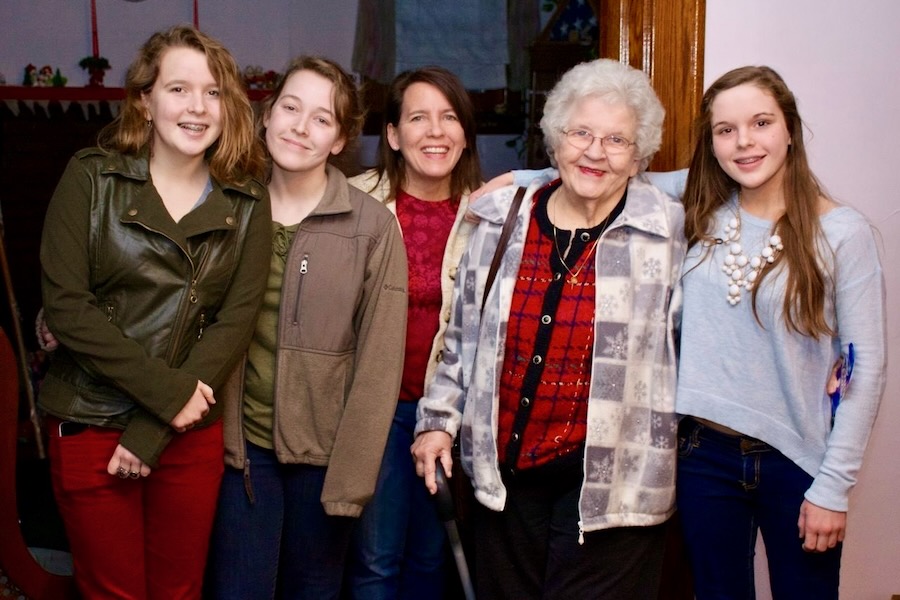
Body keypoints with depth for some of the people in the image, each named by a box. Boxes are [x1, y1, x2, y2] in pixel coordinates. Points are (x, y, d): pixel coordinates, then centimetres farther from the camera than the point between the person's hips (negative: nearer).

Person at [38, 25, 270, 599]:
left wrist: (153, 430, -12)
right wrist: (168, 391, -17)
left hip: (193, 434, 2)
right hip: (90, 426, -1)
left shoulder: (247, 201, 0)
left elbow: (236, 320, -6)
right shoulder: (92, 176, -5)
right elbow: (65, 304, -12)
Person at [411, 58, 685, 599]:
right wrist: (439, 419, 12)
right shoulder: (501, 222, 5)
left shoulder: (670, 233, -5)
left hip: (608, 483, -3)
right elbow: (463, 336, 14)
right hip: (505, 473, 4)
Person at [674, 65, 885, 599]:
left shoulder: (842, 232, -9)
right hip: (705, 454, 3)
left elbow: (867, 369, -8)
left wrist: (834, 486, -9)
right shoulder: (699, 218, 1)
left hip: (796, 461, -3)